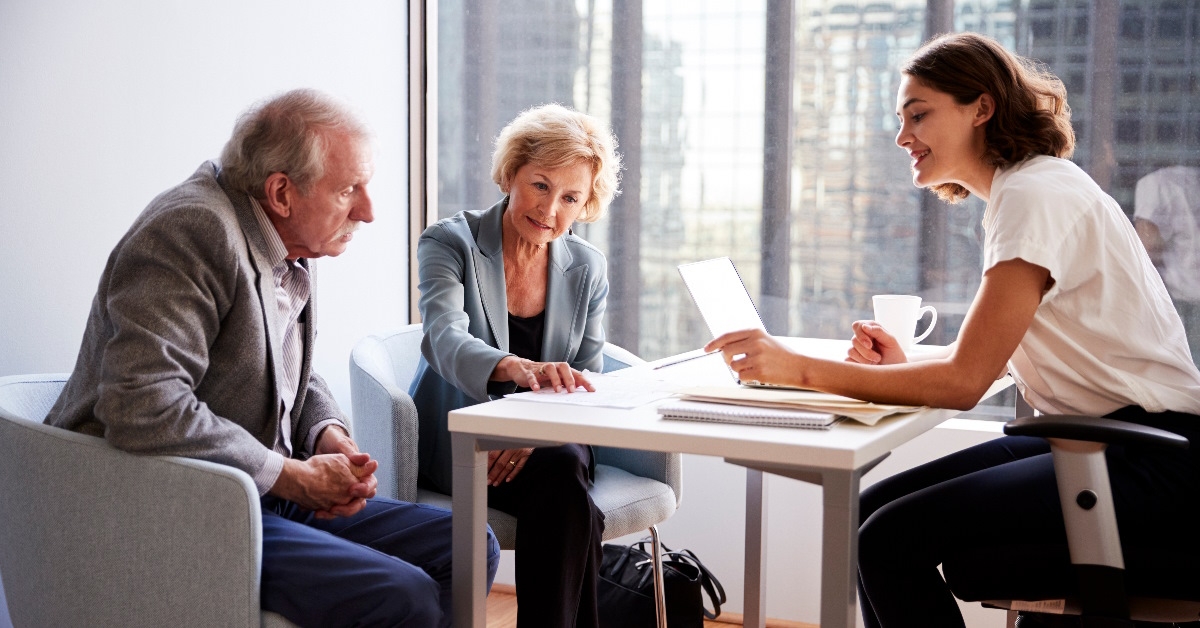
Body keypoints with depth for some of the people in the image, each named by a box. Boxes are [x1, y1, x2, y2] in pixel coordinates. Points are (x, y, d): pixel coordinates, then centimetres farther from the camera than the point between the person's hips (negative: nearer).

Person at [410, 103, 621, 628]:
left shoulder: (588, 270, 7)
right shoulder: (450, 243, -7)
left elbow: (587, 384, 5)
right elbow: (448, 342, -26)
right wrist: (520, 368, -49)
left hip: (548, 446, 3)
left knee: (565, 470, -33)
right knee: (562, 482, -32)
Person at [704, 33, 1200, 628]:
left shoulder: (1035, 195, -15)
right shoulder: (1022, 189, 15)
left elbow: (965, 381, -20)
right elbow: (986, 354, 19)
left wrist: (800, 369, -21)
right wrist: (906, 362, 1)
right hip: (1091, 440, 10)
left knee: (893, 539, -19)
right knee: (871, 510, 3)